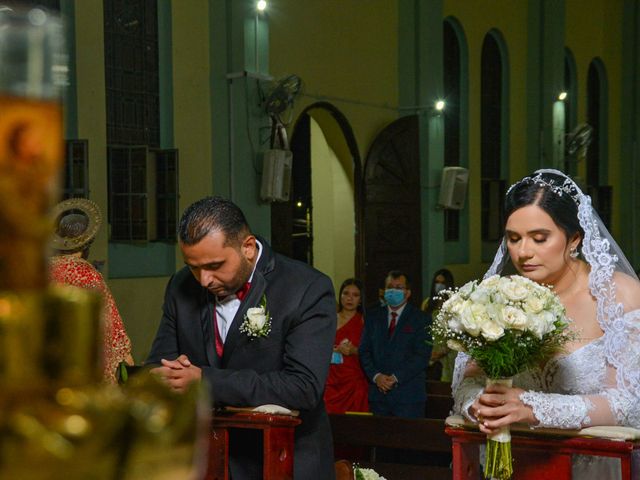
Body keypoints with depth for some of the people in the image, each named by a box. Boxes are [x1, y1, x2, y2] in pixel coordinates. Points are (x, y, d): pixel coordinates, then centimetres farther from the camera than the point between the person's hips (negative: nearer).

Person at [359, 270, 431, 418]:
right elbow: (364, 351, 10)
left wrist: (396, 377, -13)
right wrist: (375, 376, -7)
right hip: (378, 393, 3)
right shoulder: (373, 316, 14)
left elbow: (422, 355, -7)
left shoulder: (419, 318, 1)